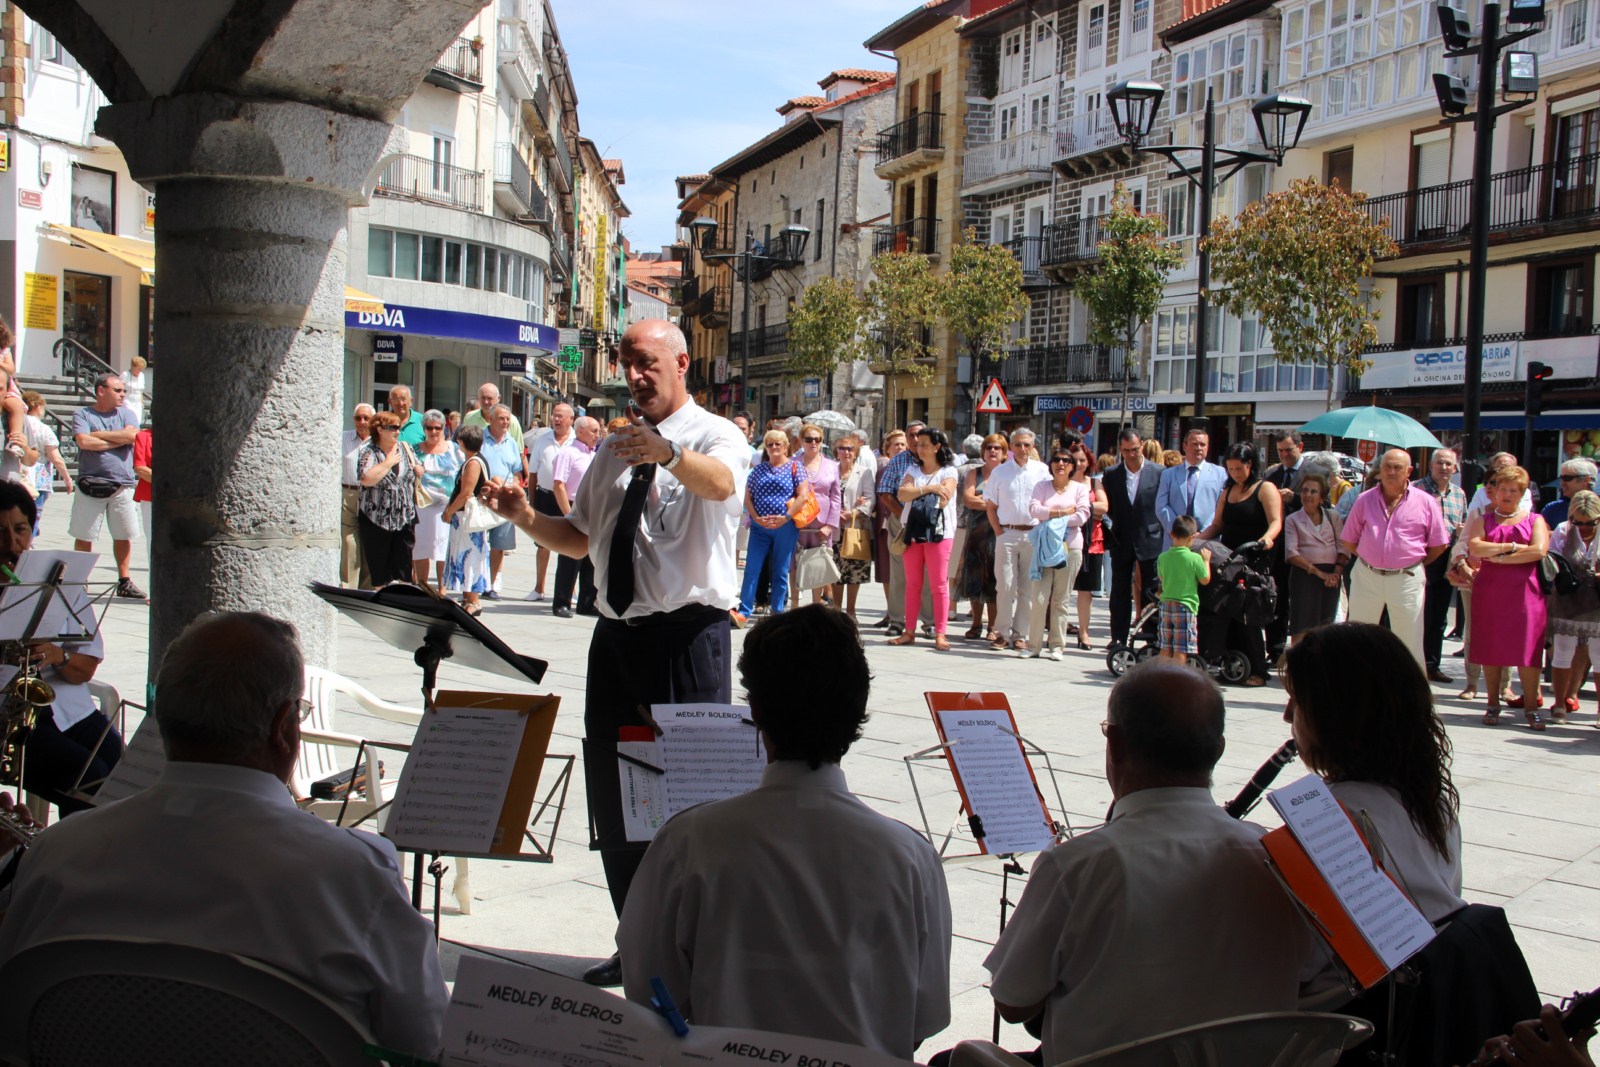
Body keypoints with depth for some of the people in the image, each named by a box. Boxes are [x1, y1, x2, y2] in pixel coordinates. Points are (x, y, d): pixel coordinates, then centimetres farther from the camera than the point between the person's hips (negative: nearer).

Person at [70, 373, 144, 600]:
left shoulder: (126, 414, 13)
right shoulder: (82, 415, 4)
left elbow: (132, 435, -7)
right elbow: (84, 441, -14)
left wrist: (99, 435, -5)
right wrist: (118, 440, -6)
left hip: (124, 485, 3)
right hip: (91, 484, -3)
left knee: (124, 535, 6)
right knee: (84, 536, 2)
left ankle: (124, 581, 15)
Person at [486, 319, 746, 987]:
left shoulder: (715, 436, -5)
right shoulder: (613, 451, 17)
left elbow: (720, 482, -30)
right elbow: (579, 539, 19)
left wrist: (669, 454, -51)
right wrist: (526, 518, 0)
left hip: (688, 636, -7)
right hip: (617, 635, 7)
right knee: (611, 792, 12)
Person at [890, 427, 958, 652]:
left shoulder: (948, 472, 3)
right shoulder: (914, 471, 15)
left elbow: (943, 500, -12)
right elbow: (902, 494, -3)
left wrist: (915, 491, -2)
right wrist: (929, 488, -14)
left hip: (938, 533, -4)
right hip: (913, 532, 4)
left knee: (939, 585, -5)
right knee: (912, 584, 7)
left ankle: (940, 634, -3)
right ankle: (909, 632, 11)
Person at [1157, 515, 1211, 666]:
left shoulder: (1163, 557, -1)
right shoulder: (1195, 558, -12)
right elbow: (1205, 580, -3)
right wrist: (1206, 560, 9)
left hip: (1166, 604, 4)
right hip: (1186, 606, -4)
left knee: (1165, 648, 12)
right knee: (1181, 650, -2)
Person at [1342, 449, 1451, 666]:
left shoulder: (1425, 502, -1)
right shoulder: (1365, 500, 4)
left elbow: (1439, 544, 5)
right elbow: (1348, 540, 10)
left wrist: (1415, 563, 6)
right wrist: (1370, 559, 7)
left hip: (1406, 580, -2)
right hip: (1366, 576, 2)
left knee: (1410, 641, 3)